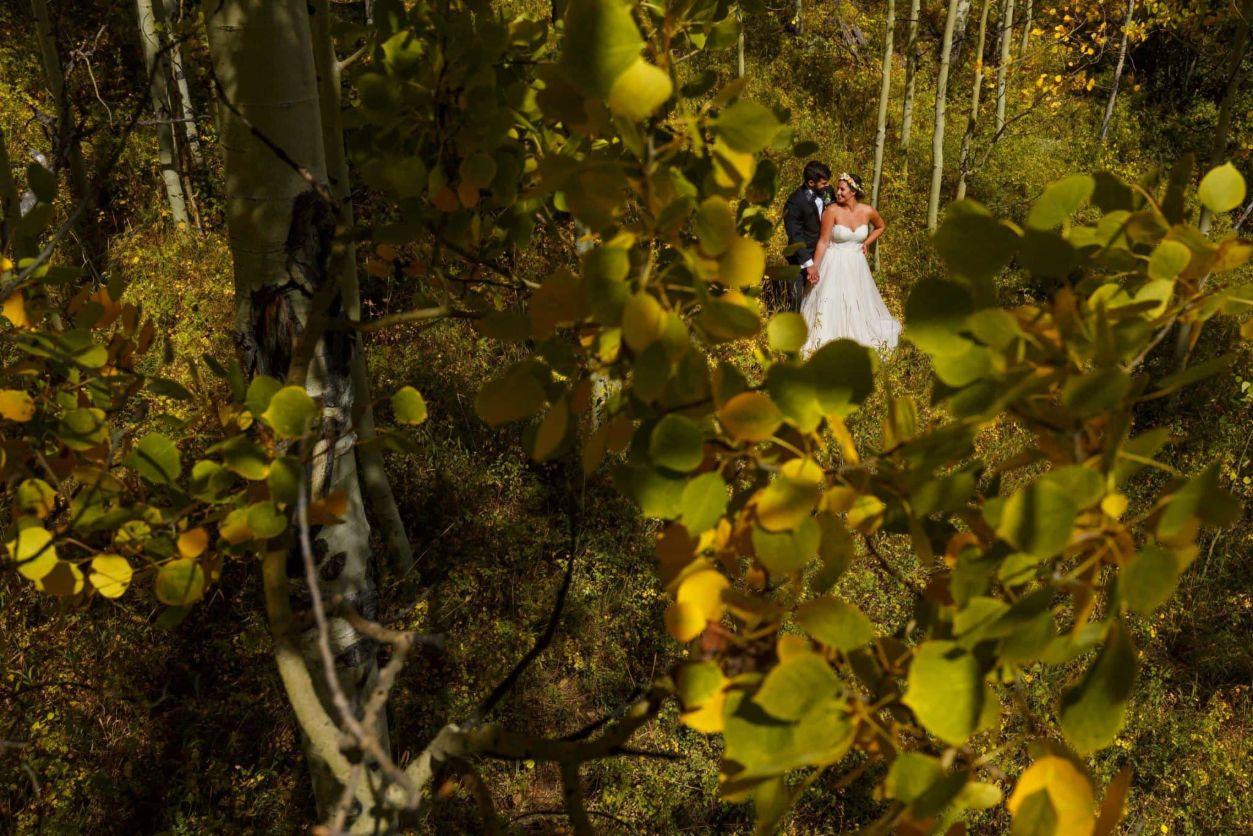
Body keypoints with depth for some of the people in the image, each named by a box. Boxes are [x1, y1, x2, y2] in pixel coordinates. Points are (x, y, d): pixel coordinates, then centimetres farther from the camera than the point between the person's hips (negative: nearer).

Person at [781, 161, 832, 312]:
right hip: (802, 258, -6)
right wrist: (808, 263, -25)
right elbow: (795, 237, -22)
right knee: (795, 300, 0)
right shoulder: (795, 203, -23)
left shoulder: (826, 192, -4)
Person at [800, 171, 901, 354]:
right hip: (834, 265, -3)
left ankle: (859, 338, 36)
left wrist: (867, 243, 2)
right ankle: (826, 342, 12)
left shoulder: (867, 211, -7)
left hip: (856, 265, 3)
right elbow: (823, 242, -14)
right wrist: (814, 268, -19)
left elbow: (880, 227, 15)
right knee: (830, 304, -2)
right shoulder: (832, 211, -16)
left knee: (859, 304, 16)